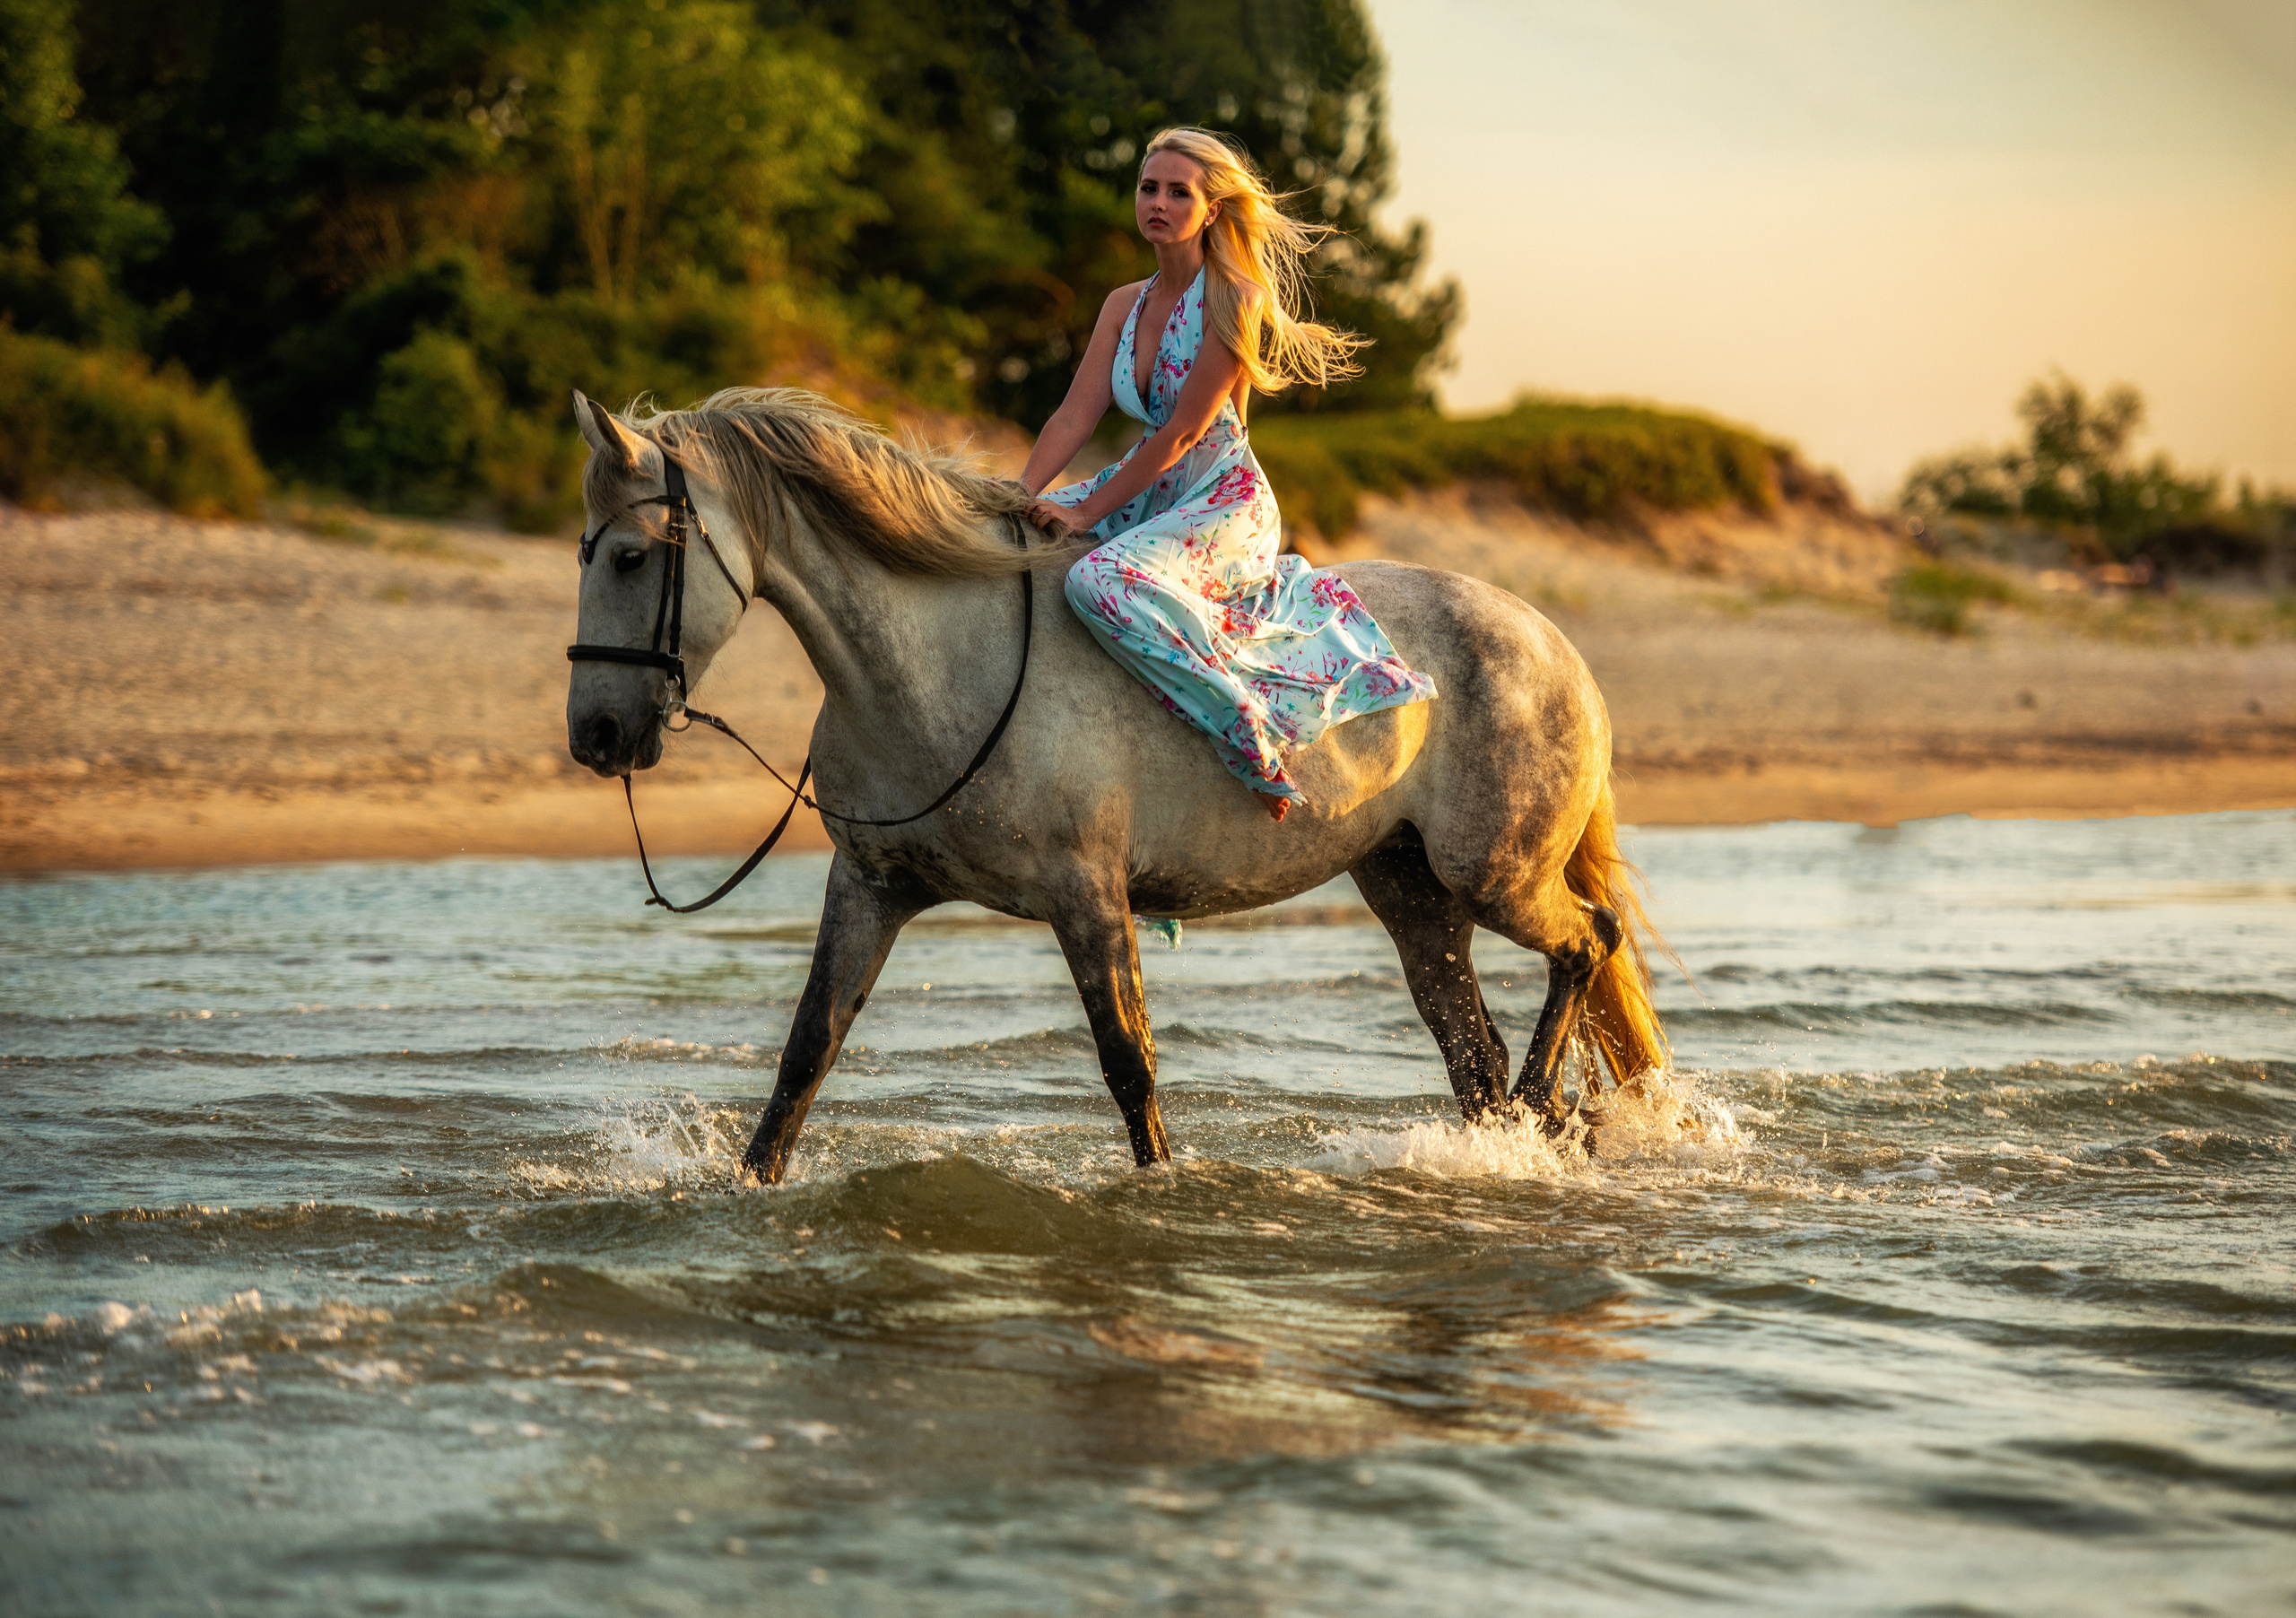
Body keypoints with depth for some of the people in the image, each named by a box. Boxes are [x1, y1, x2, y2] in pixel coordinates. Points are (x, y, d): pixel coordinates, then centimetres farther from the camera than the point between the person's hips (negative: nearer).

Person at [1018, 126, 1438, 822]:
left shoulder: (1233, 299, -14)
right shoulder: (1125, 305, 9)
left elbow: (1182, 433, -17)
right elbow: (1075, 416, 3)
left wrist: (1088, 512, -17)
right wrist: (1021, 499, -12)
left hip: (1224, 502, -8)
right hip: (1150, 497, 8)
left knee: (1099, 580, -35)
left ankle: (1251, 737, -28)